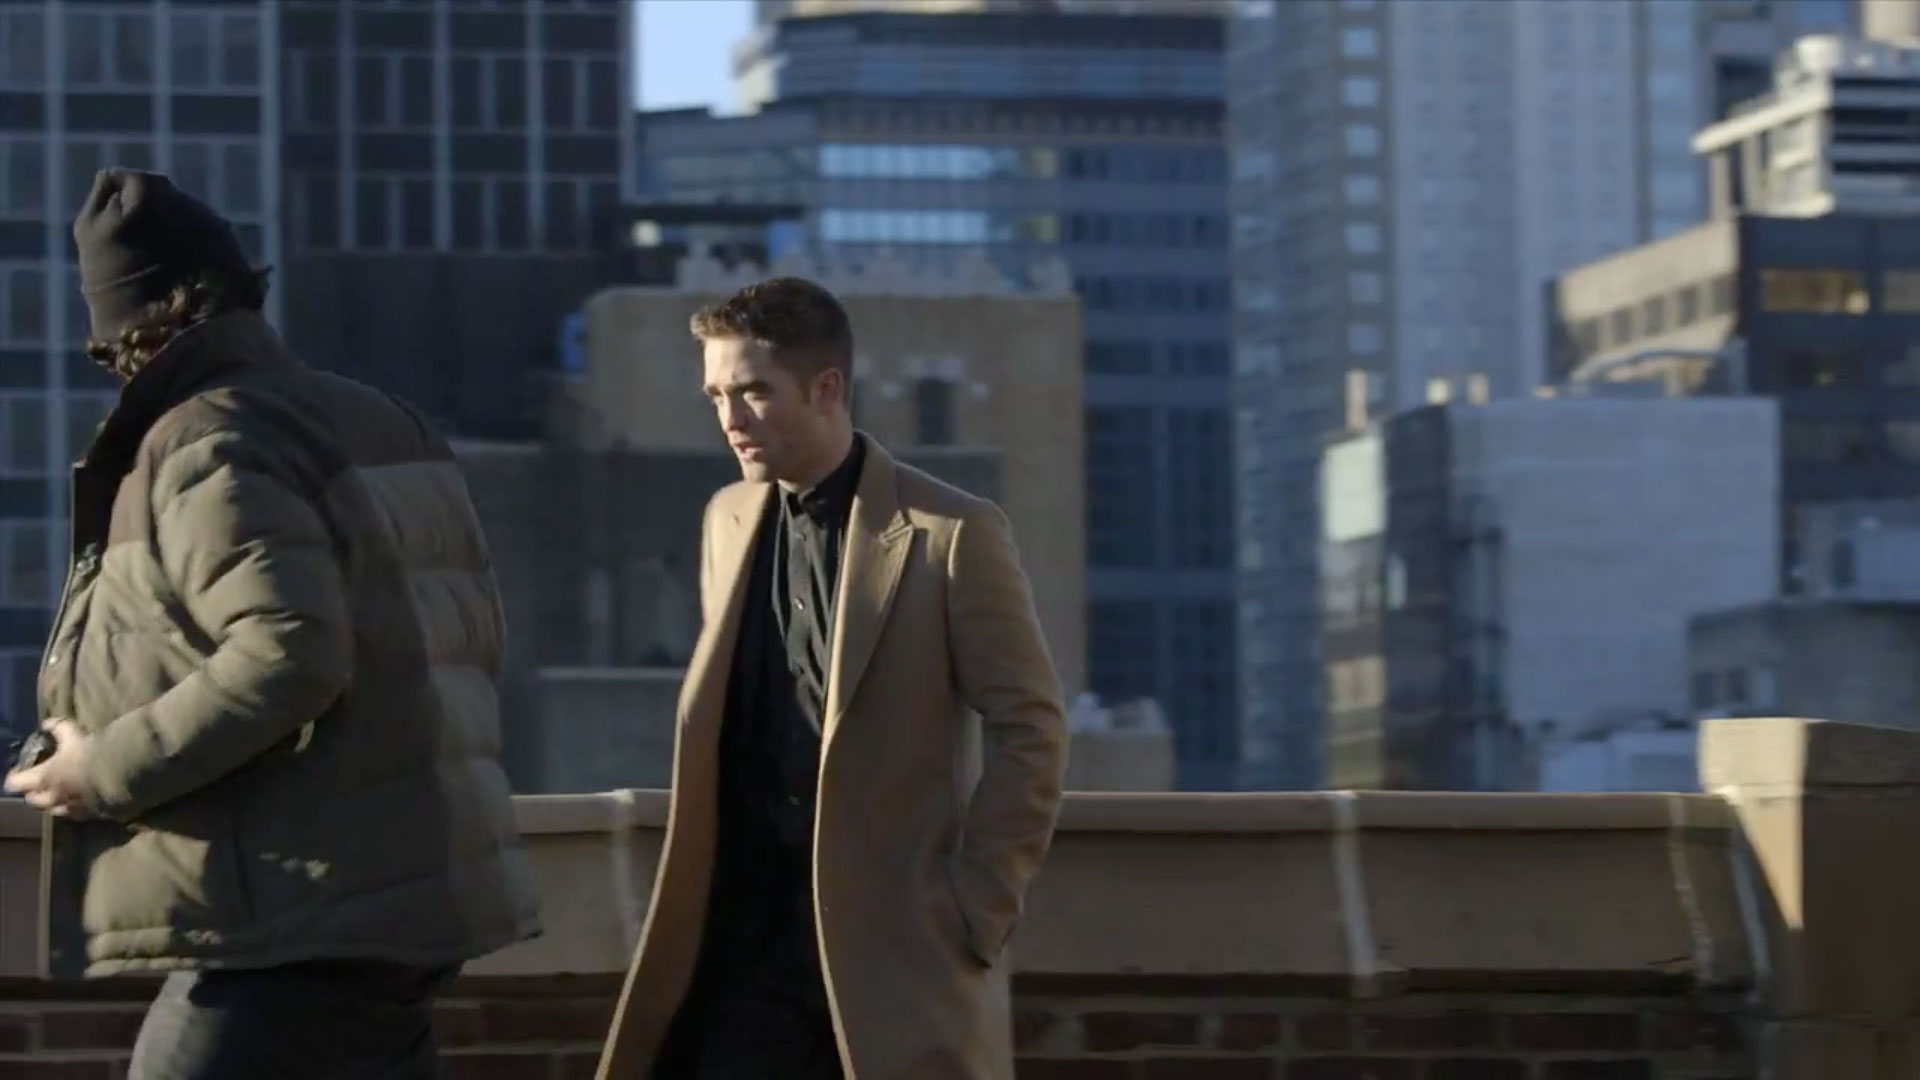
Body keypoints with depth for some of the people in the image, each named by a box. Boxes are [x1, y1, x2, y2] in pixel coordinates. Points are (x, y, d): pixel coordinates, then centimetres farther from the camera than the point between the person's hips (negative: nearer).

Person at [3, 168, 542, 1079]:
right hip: (407, 893, 10)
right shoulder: (383, 424, 16)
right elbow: (474, 631, 19)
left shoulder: (210, 444, -12)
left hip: (302, 915, -10)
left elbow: (289, 651, -25)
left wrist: (109, 771, -17)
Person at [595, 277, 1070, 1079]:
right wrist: (710, 890, 13)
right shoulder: (729, 522, 11)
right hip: (753, 938, 5)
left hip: (897, 940, -5)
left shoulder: (951, 535, -8)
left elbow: (1030, 729, -7)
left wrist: (978, 912, -10)